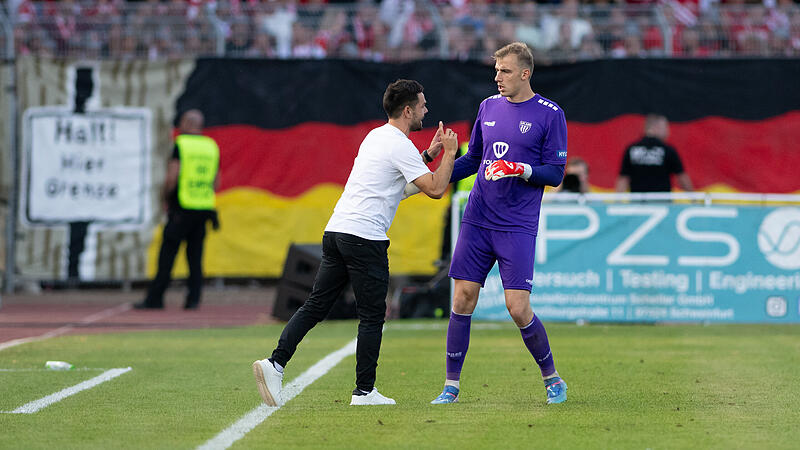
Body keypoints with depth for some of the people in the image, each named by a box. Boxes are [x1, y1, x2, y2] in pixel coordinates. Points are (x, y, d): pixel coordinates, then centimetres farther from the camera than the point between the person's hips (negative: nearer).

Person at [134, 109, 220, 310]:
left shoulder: (181, 145, -7)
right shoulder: (212, 147, 11)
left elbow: (172, 177, -13)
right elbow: (216, 182, 15)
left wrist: (165, 198, 2)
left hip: (182, 209, -5)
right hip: (205, 209, 5)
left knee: (167, 254, -1)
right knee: (195, 256, 7)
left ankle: (155, 298, 0)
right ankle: (193, 299, 1)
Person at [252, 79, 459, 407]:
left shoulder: (375, 136, 19)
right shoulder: (400, 146, -8)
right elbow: (435, 189, -12)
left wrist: (427, 155, 27)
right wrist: (449, 152, 1)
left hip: (336, 231, 8)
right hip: (364, 237, -8)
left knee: (316, 306, 6)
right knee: (372, 317, 0)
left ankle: (276, 363, -5)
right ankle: (364, 391, 3)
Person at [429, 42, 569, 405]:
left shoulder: (550, 114, -4)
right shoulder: (489, 106, 11)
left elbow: (555, 174, -5)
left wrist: (521, 170, -21)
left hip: (518, 227, -5)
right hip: (477, 221, 5)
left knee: (518, 307, -10)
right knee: (462, 299, 0)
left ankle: (552, 379, 11)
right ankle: (452, 385, 9)